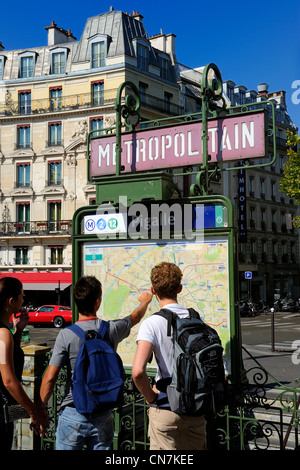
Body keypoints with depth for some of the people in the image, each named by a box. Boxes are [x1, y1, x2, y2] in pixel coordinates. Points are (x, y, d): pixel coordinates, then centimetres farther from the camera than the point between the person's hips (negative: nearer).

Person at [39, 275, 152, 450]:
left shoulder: (67, 334, -12)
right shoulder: (112, 330, -5)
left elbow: (50, 377, -11)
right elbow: (136, 317, 18)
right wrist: (145, 301, 39)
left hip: (73, 415, -2)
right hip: (103, 417, 2)